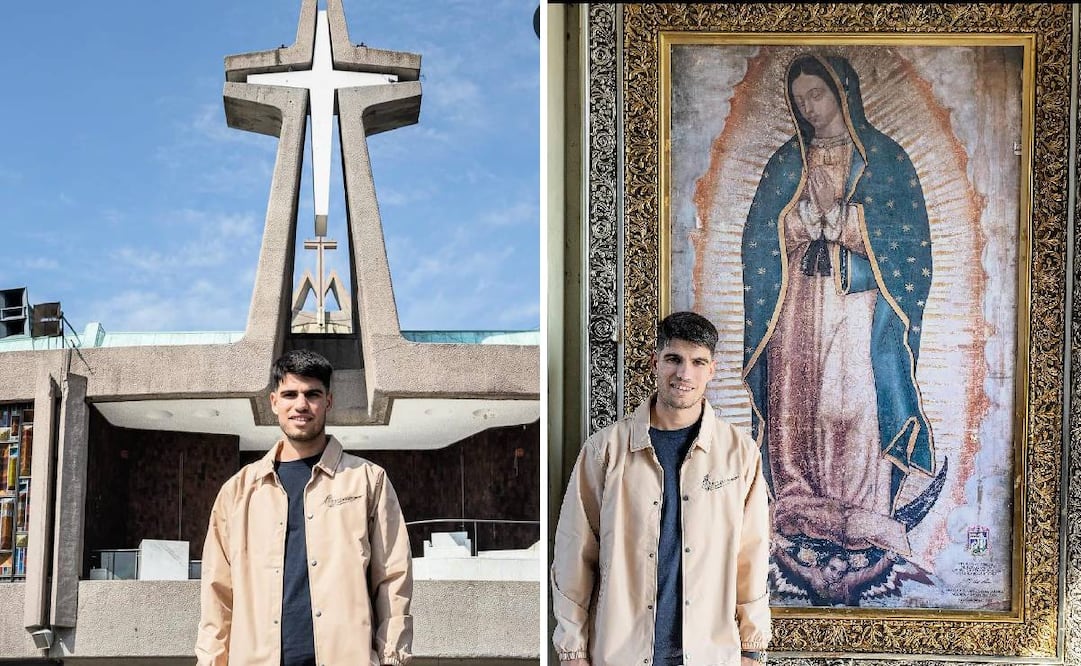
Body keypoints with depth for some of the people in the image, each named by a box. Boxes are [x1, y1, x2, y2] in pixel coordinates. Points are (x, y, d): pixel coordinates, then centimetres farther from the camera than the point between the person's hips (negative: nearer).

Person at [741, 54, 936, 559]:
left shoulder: (882, 156, 5)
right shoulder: (789, 161, 15)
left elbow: (907, 233, -1)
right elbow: (763, 235, 9)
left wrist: (837, 217, -6)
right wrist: (817, 214, -4)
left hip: (857, 296, -3)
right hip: (798, 297, 3)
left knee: (856, 397, -11)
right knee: (796, 397, -3)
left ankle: (863, 516, -7)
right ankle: (802, 512, 2)